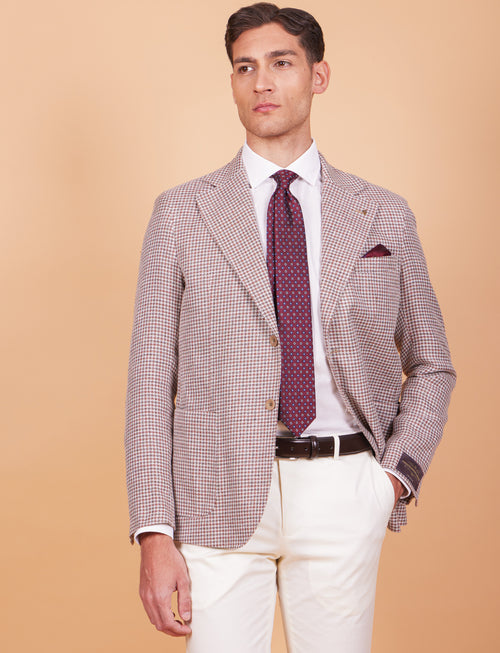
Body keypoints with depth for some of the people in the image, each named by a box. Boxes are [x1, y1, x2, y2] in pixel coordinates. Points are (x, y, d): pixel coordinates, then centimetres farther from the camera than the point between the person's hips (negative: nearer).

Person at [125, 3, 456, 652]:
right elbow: (152, 379, 0)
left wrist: (398, 472, 0)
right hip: (220, 499, -1)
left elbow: (430, 366, 16)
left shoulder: (384, 216, 7)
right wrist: (154, 534, -7)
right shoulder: (182, 214, 3)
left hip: (343, 496, 1)